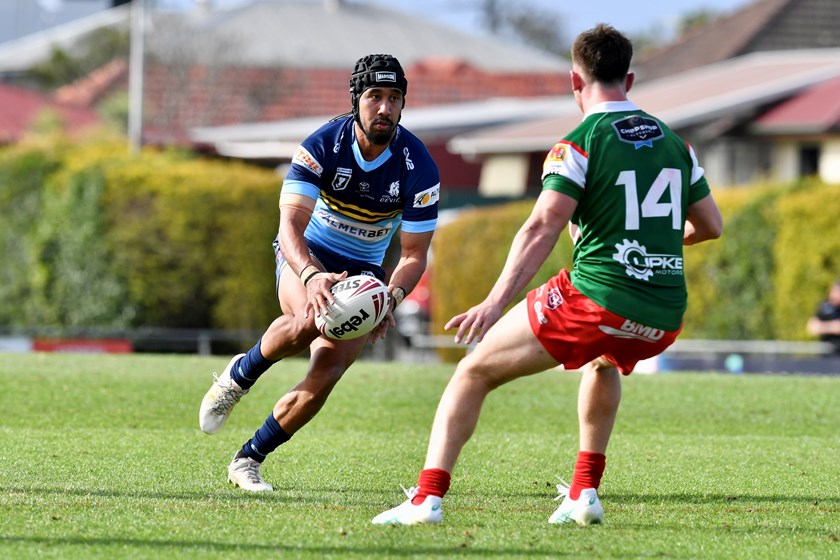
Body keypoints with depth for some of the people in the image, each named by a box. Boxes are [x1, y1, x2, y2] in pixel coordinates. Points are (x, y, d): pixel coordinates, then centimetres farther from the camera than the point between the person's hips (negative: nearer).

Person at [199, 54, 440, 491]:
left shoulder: (419, 168, -16)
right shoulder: (322, 146, -21)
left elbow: (415, 254, -11)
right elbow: (290, 224, -28)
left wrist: (391, 297, -32)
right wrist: (312, 276, -48)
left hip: (363, 272, 2)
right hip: (306, 257, -2)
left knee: (326, 374, -16)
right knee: (313, 318, -38)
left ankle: (247, 461, 3)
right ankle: (239, 375, -8)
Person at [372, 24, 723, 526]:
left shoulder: (581, 143, -4)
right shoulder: (674, 143, 13)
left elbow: (543, 228, -16)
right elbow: (711, 225, 21)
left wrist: (496, 301, -22)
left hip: (596, 300, -6)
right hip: (663, 323, 6)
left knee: (474, 372, 6)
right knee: (604, 360, 41)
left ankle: (428, 498, -7)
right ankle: (585, 493, 31)